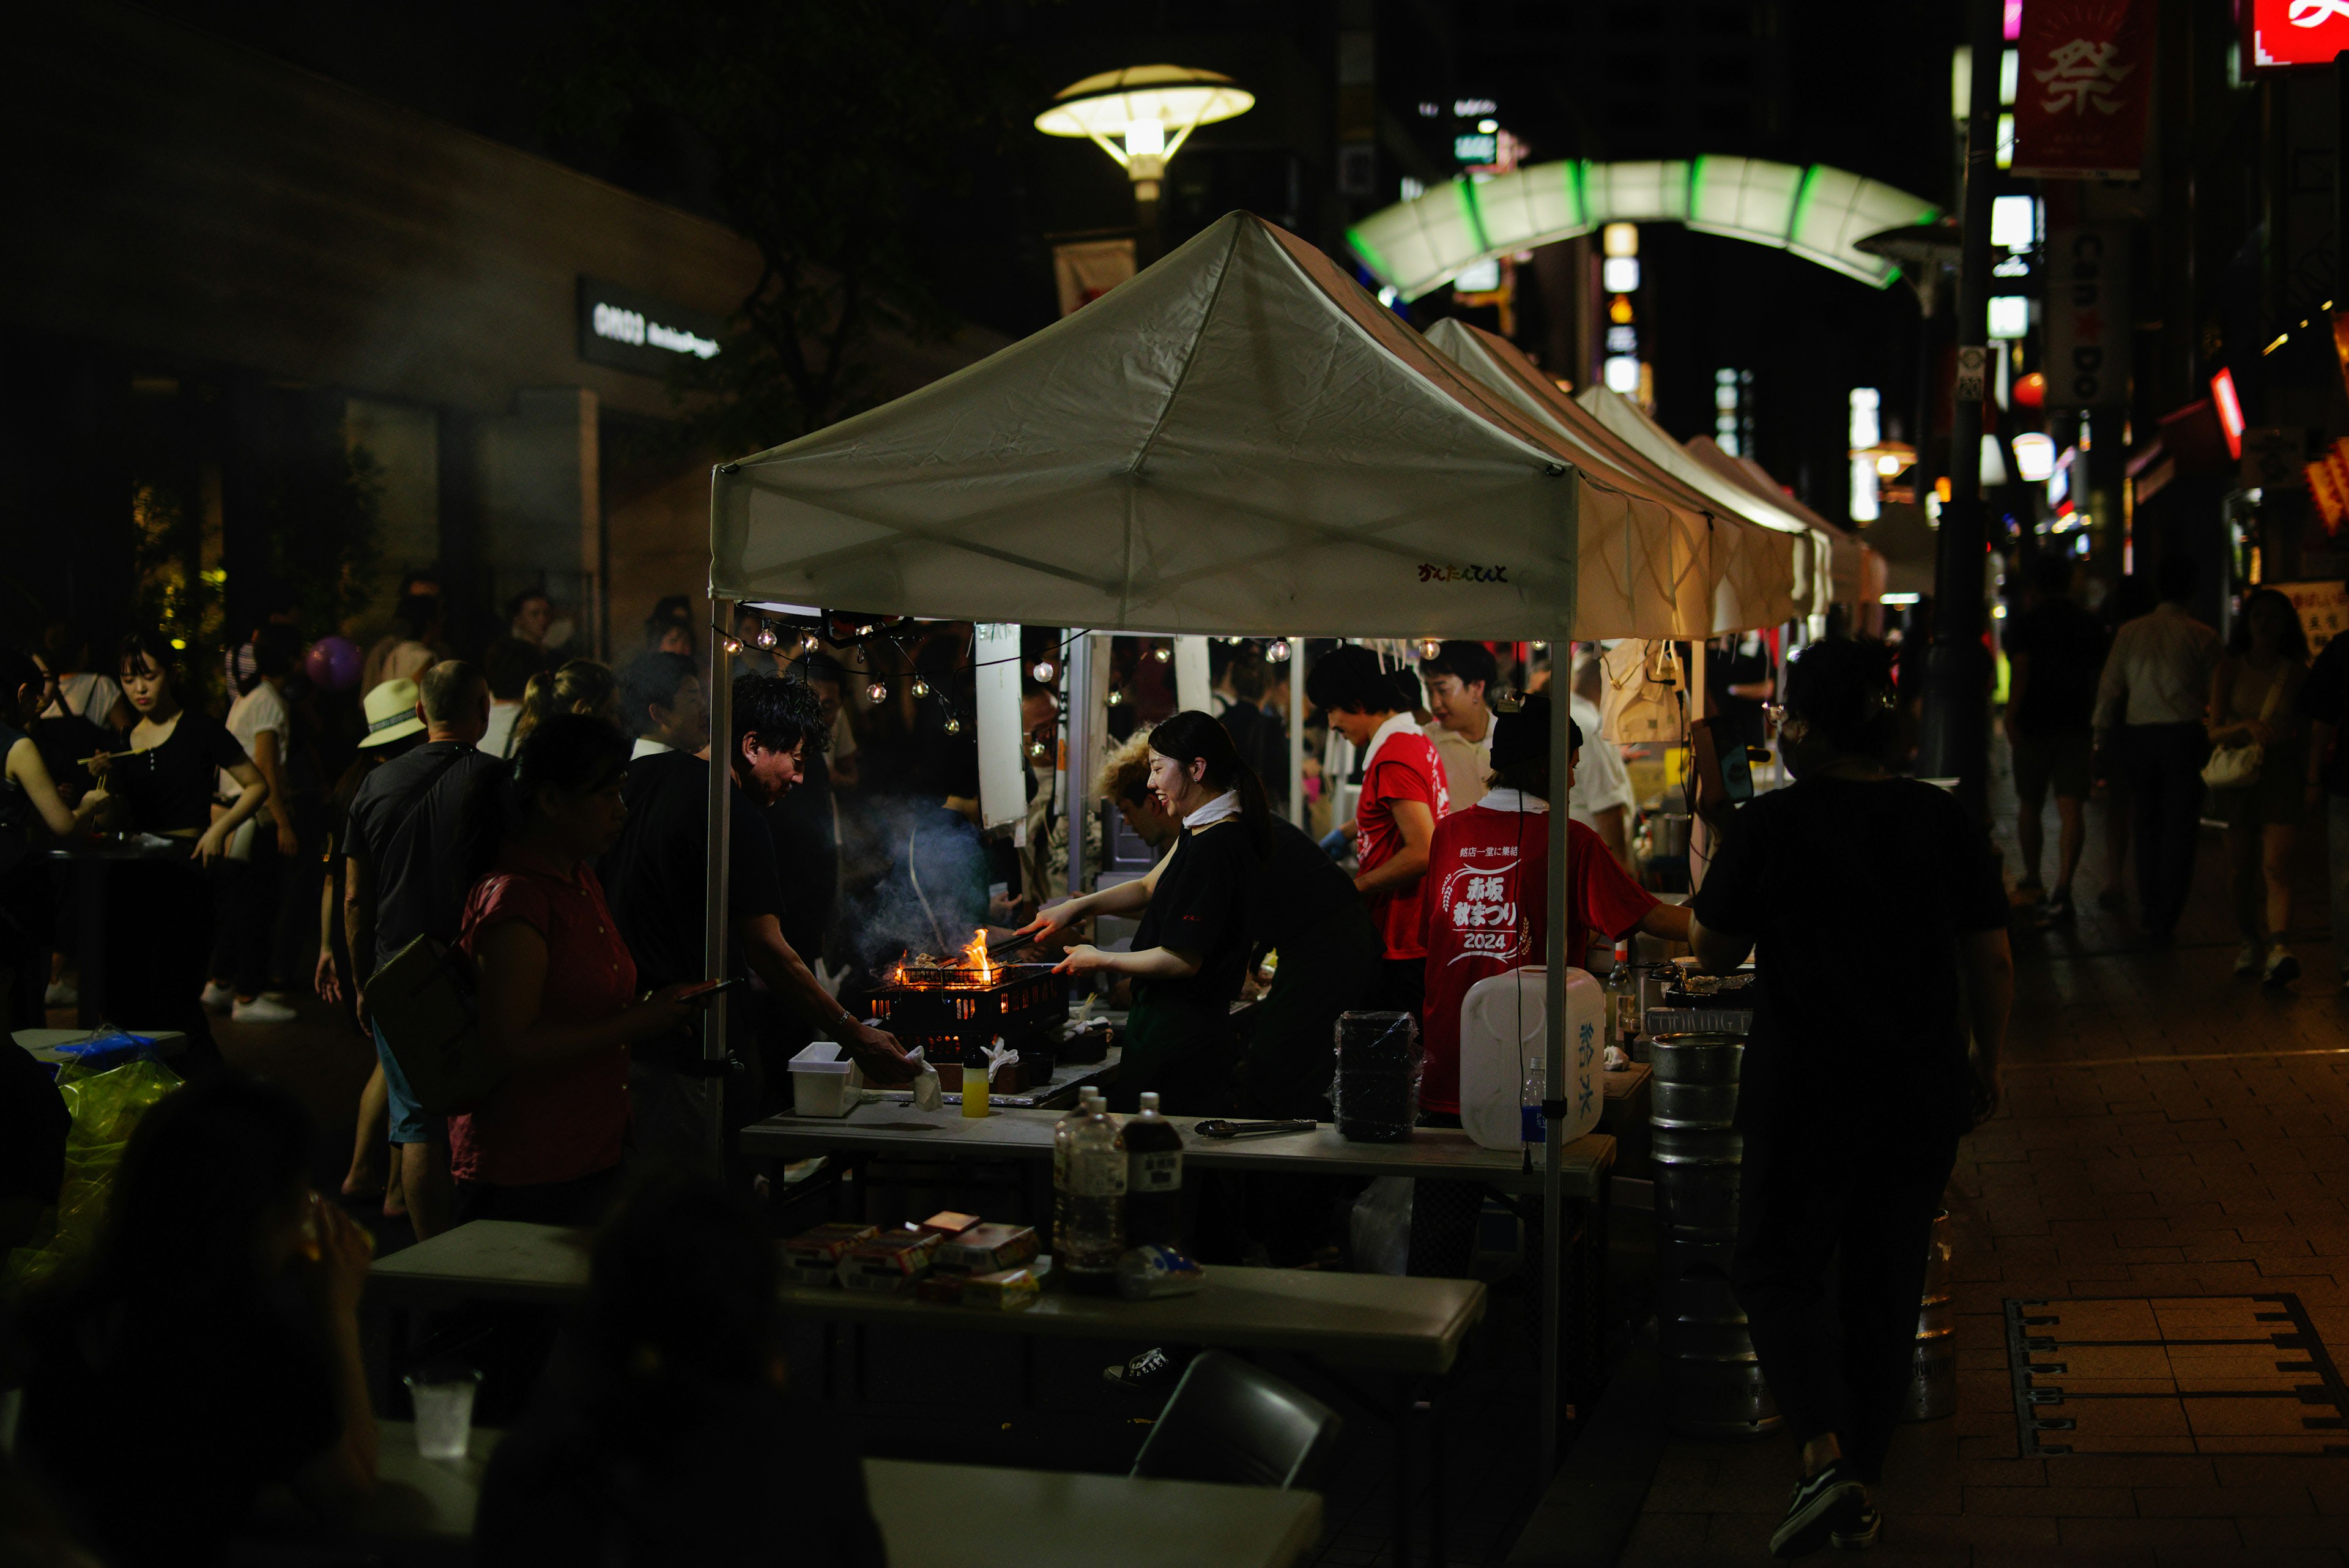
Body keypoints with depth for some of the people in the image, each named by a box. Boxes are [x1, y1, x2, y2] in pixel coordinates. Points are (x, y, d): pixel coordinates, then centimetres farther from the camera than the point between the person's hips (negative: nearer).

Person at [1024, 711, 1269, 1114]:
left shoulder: (1213, 849, -22)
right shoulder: (1202, 832, 10)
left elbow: (1183, 960, -22)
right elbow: (1149, 887, 24)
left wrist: (1101, 961, -10)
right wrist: (1077, 908, 13)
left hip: (1177, 1034, -10)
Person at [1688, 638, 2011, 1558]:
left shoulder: (1767, 827, -12)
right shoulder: (1945, 821, -1)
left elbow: (1714, 953, 0)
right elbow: (1992, 962, 4)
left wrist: (1718, 846, 13)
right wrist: (1988, 1067, 16)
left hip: (1806, 1092, -4)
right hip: (1924, 1093, 4)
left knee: (1777, 1268, 9)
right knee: (1887, 1284, 15)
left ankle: (1825, 1459, -11)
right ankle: (1863, 1491, 24)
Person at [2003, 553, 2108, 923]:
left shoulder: (2023, 624, -4)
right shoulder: (2090, 625, 8)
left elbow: (2020, 673, -15)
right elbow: (2099, 676, 14)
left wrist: (2011, 718, -16)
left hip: (2034, 726, -2)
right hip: (2077, 725, 2)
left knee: (2030, 806, 14)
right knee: (2072, 808, -5)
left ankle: (2031, 880, 25)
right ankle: (2062, 888, -18)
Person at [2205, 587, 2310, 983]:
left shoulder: (2296, 673, 4)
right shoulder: (2230, 669, 2)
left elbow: (2303, 734, 11)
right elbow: (2214, 732, -3)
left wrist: (2304, 783, 11)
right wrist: (2246, 727, -23)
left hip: (2280, 773, -1)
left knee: (2276, 865, -15)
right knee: (2242, 865, 7)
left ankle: (2278, 948, -27)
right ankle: (2249, 942, 23)